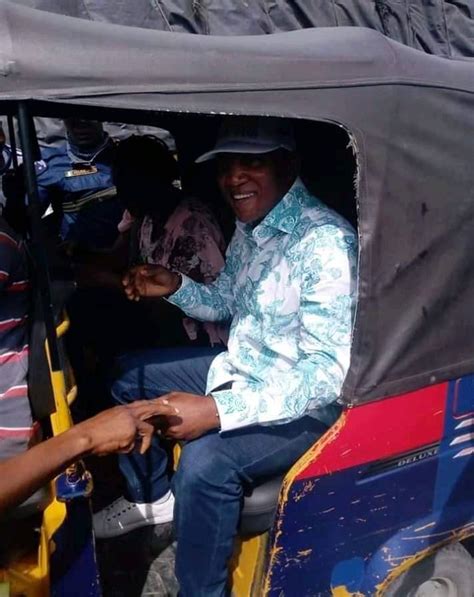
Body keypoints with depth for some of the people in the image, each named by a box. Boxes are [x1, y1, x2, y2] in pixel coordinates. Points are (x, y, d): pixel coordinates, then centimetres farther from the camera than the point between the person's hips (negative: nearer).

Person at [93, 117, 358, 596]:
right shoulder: (247, 229, 1)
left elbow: (331, 370, -31)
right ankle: (150, 497, 32)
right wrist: (176, 287, -5)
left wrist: (218, 410, -36)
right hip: (239, 371, 9)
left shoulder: (326, 242, -26)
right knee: (128, 373, 14)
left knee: (206, 459, -34)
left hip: (304, 403, -9)